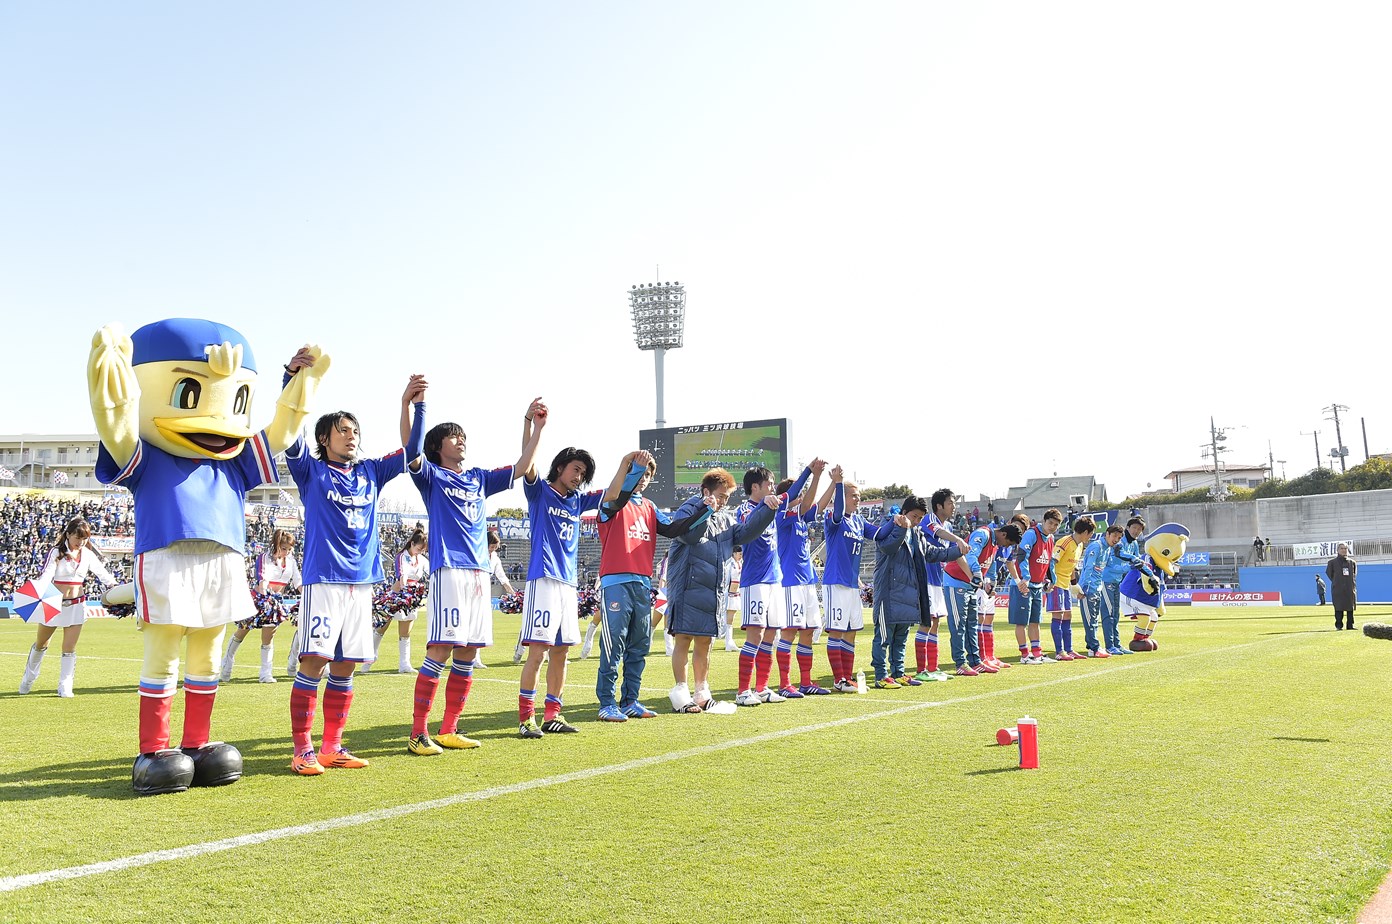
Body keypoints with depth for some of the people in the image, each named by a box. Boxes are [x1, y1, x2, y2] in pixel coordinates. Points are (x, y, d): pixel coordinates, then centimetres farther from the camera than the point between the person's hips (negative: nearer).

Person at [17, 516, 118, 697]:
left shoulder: (88, 554, 0)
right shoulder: (56, 552, -11)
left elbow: (102, 572, 0)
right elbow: (45, 575, -20)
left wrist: (115, 586, -15)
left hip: (76, 605, 2)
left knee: (70, 648, 0)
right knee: (40, 644, 15)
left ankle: (65, 687, 5)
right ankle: (28, 678, 36)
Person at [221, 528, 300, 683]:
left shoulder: (291, 560, 4)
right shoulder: (264, 558, -12)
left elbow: (298, 582, 6)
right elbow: (263, 578, -26)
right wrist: (264, 596, -41)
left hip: (275, 601, 4)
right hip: (257, 597, -4)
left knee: (269, 635, 2)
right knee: (242, 631, 10)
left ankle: (266, 673, 7)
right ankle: (228, 660, 32)